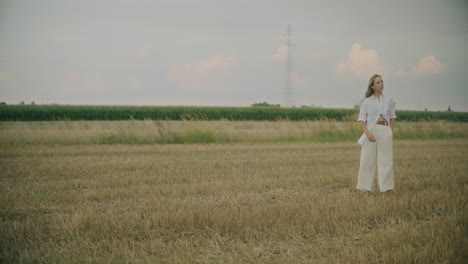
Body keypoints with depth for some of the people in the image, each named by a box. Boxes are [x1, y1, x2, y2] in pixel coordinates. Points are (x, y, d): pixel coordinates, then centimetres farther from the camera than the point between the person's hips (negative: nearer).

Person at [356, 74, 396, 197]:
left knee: (386, 161, 0)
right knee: (367, 161, -3)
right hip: (371, 132, -1)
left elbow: (392, 117, 18)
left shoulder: (389, 100, 10)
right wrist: (367, 133, -15)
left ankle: (390, 193, 2)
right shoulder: (366, 102, 4)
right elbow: (361, 120, 0)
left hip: (385, 131, 1)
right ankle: (367, 193, 1)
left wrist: (390, 132, 5)